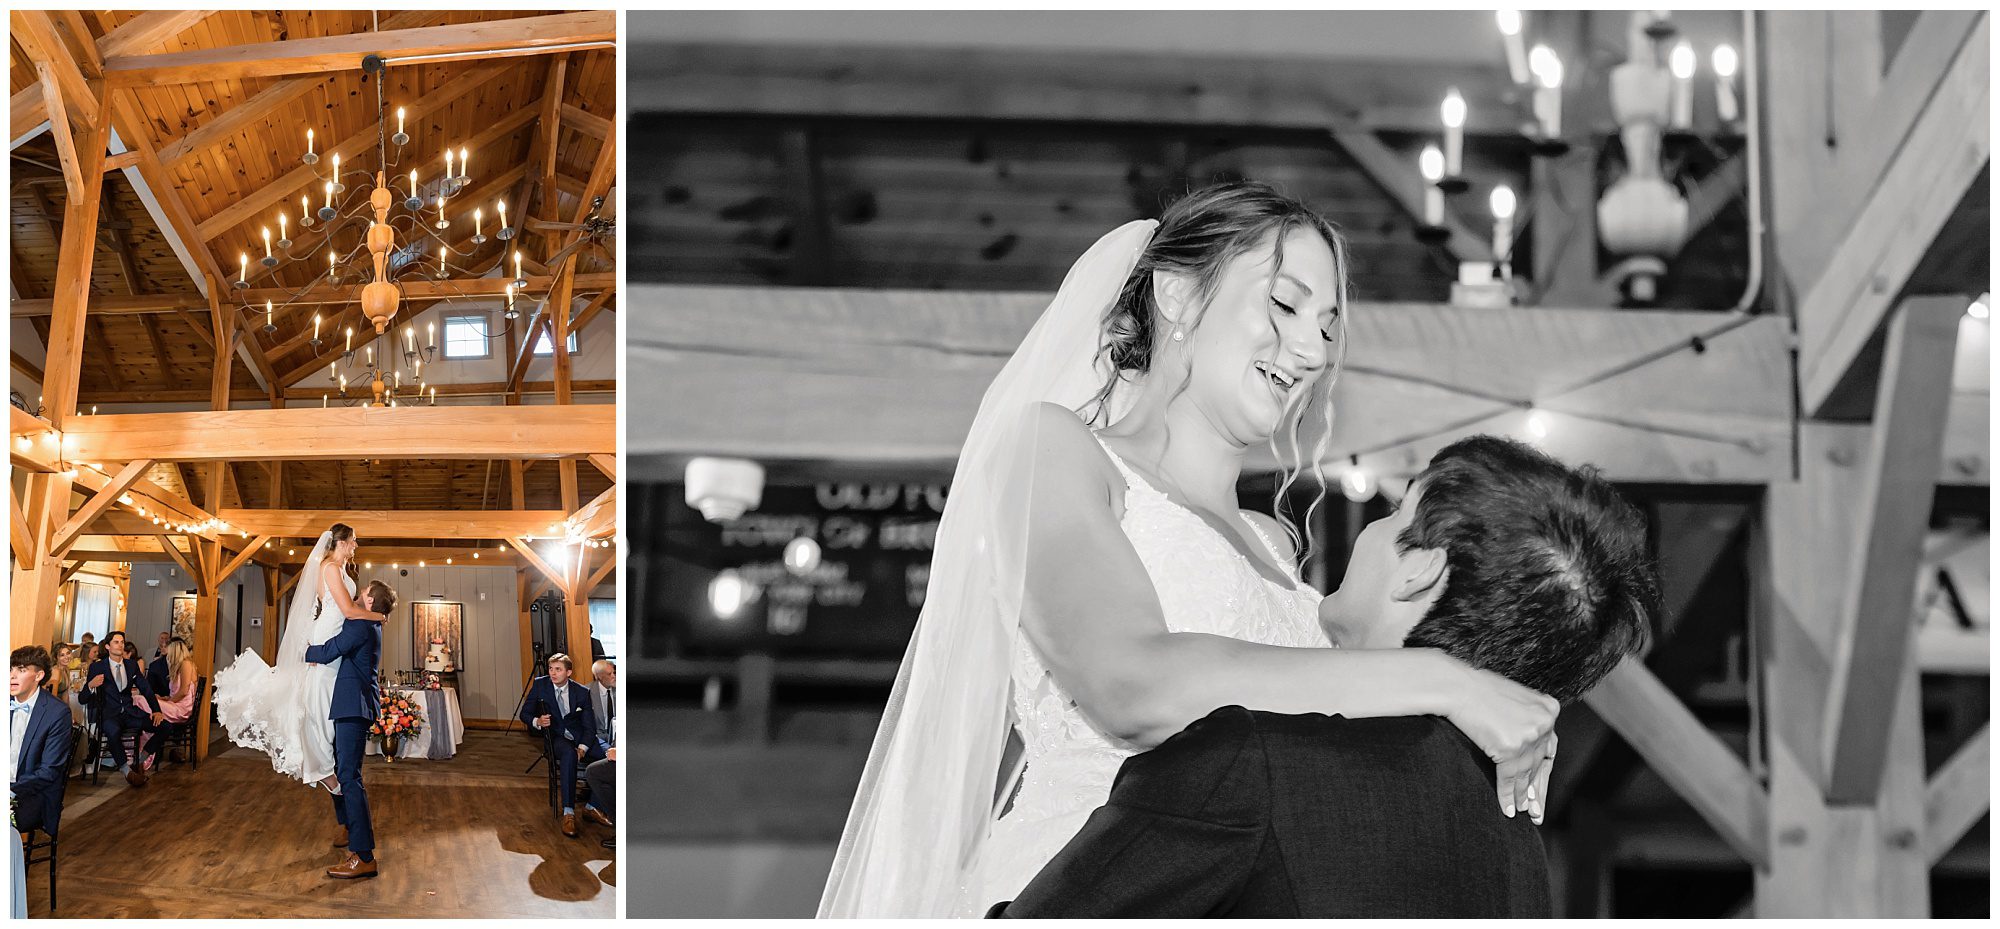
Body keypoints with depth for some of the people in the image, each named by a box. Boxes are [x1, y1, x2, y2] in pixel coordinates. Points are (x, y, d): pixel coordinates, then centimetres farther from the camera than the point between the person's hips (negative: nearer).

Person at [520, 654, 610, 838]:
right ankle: (568, 813, -40)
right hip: (556, 738, -2)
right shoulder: (540, 685, -1)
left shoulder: (582, 692, -1)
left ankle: (593, 807, -10)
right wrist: (537, 722, -19)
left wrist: (582, 749, -22)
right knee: (569, 755, -38)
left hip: (581, 738, 2)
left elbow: (589, 727, -3)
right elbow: (525, 713, 5)